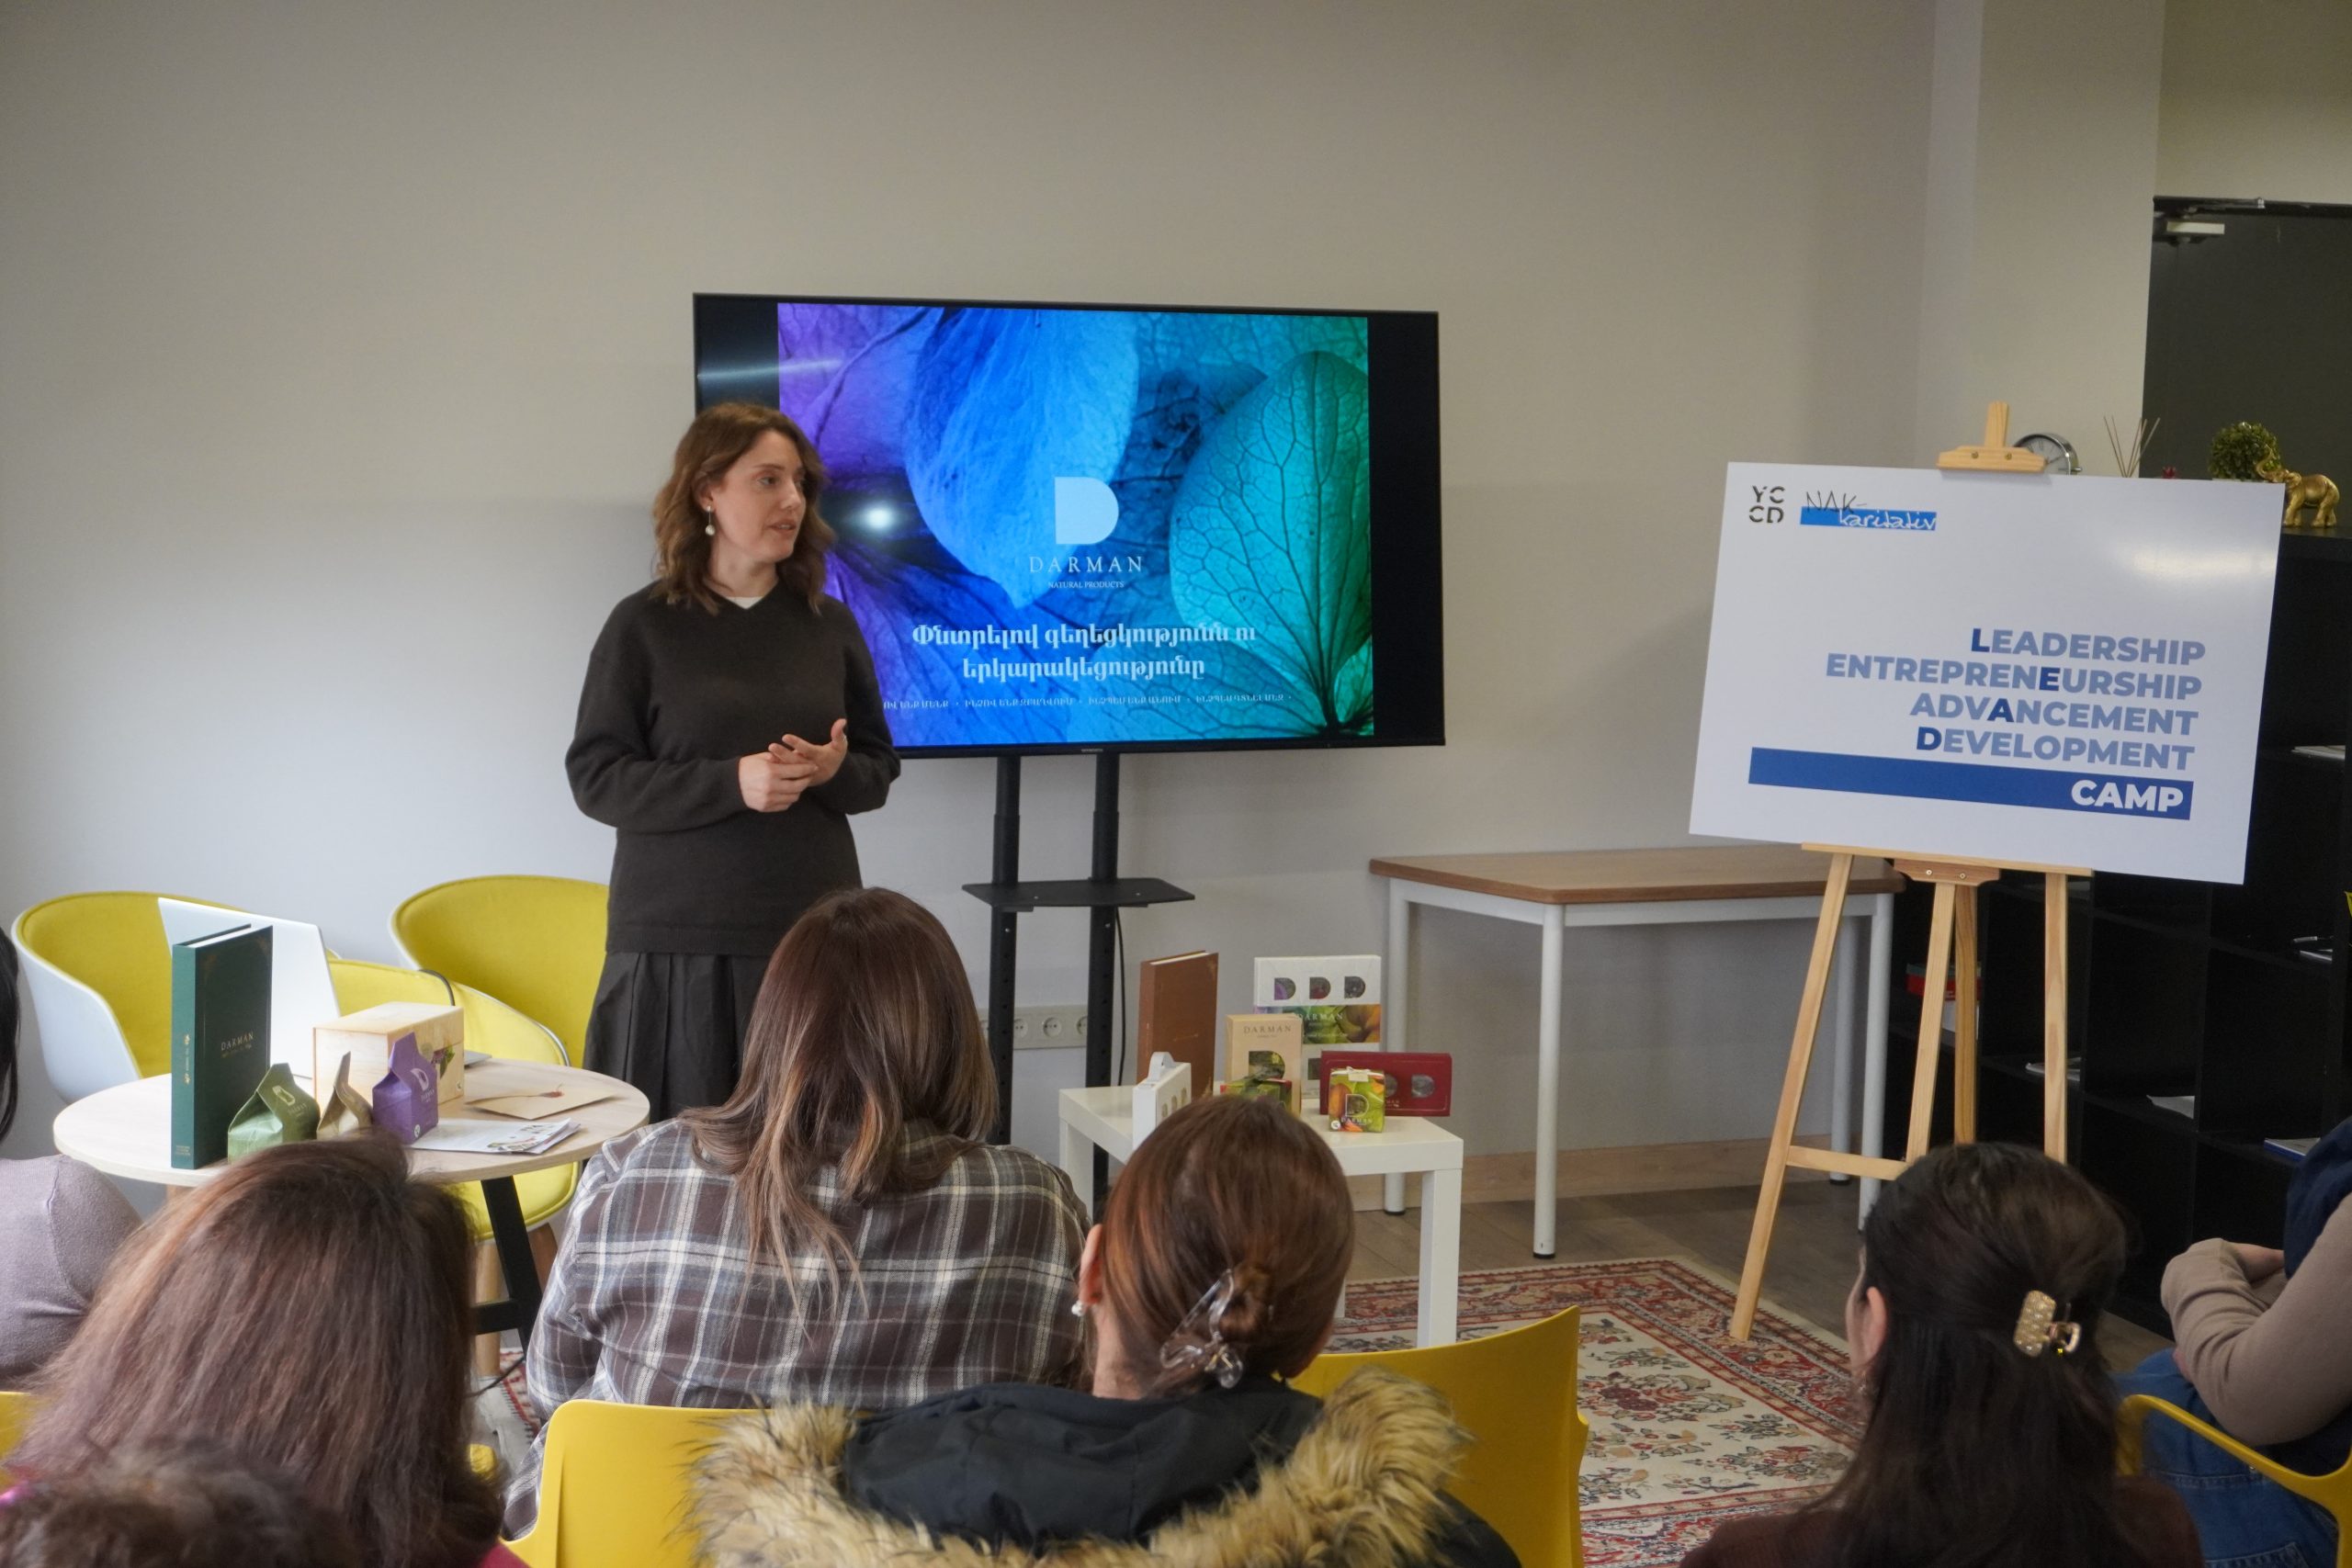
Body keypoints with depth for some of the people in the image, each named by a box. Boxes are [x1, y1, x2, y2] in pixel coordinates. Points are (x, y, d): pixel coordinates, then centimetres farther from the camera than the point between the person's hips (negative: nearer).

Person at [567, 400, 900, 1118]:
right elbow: (596, 777, -4)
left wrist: (835, 771, -10)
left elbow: (879, 767, 14)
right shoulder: (644, 624, -1)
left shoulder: (829, 623, 8)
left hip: (813, 930, 3)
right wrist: (731, 783, -17)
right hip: (678, 937, -2)